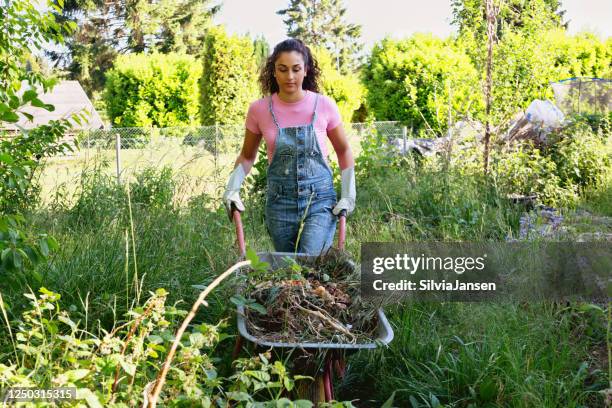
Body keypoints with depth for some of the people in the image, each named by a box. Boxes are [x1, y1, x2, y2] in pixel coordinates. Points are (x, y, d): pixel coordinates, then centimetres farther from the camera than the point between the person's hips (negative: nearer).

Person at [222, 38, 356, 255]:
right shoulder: (259, 109, -2)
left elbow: (344, 150, 9)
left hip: (319, 199, -2)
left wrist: (348, 194, 1)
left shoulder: (324, 105, -5)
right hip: (279, 202, 2)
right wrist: (232, 187, -4)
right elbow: (247, 155, 12)